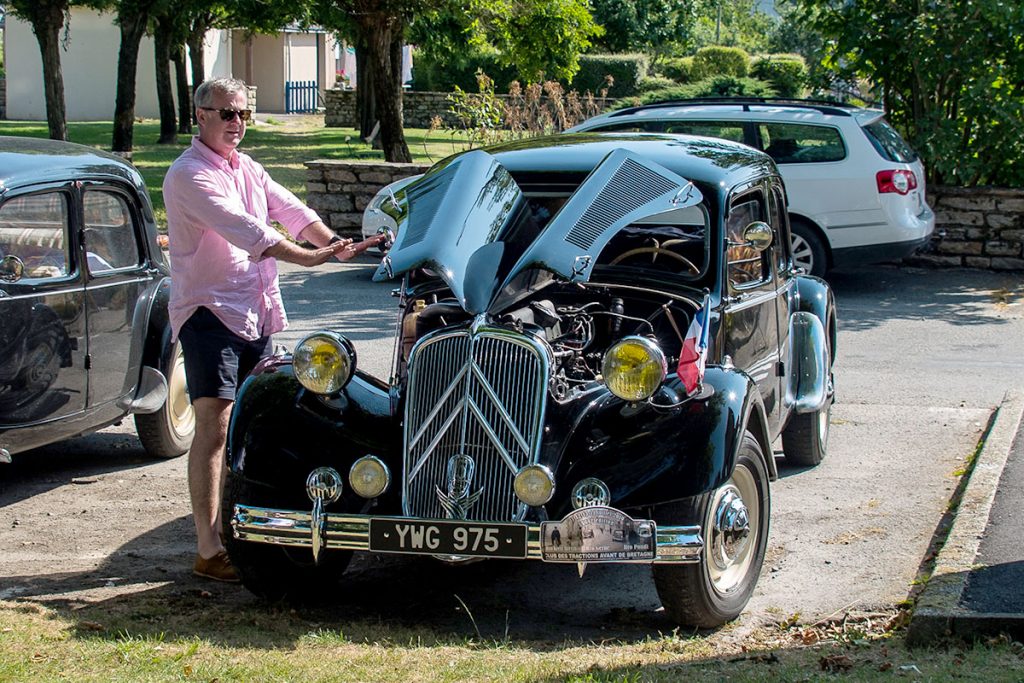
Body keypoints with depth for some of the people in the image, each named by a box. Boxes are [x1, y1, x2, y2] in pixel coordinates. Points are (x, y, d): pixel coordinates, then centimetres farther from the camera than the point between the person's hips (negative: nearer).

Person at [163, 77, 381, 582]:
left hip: (254, 313, 8)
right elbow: (243, 229, -22)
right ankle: (209, 551, -10)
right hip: (209, 310, -8)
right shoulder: (189, 175, -12)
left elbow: (292, 211, 7)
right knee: (214, 428, -11)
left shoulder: (248, 170, 16)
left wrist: (336, 245, -10)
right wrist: (311, 258, -27)